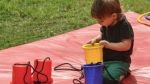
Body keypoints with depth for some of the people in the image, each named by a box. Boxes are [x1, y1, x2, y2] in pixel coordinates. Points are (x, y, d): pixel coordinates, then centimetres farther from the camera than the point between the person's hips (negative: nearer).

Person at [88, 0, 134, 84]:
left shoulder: (124, 26, -20)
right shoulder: (106, 24, 1)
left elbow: (126, 45, -24)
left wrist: (109, 44, -27)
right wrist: (96, 39, -3)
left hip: (119, 61, -8)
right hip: (104, 59, 8)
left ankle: (122, 73, 1)